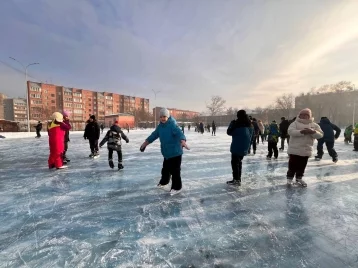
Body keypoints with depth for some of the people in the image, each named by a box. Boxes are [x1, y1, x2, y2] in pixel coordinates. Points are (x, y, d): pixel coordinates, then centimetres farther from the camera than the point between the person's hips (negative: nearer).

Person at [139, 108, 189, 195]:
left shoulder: (173, 125, -20)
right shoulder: (160, 126, 5)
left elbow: (179, 133, -35)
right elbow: (154, 135, 15)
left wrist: (183, 142, -55)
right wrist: (145, 143, 18)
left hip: (175, 152, -8)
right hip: (166, 153, 8)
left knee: (174, 170, -2)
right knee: (165, 169, 24)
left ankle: (177, 188, 15)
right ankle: (163, 182, 48)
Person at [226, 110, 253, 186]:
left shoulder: (237, 123, -12)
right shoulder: (250, 125, 10)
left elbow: (229, 132, -5)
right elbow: (251, 136, 16)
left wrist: (231, 124, 6)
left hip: (236, 146, -7)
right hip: (244, 148, 7)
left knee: (234, 162, -1)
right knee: (239, 162, 16)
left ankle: (236, 179, -3)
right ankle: (238, 179, 22)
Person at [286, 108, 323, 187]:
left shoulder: (314, 125, 8)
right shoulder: (295, 123, -3)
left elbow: (320, 135, -2)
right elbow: (290, 131, -19)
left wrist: (313, 132, -21)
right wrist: (301, 132, -30)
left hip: (306, 150, 4)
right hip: (294, 149, -3)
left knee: (302, 166, 14)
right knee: (292, 165, 3)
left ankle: (299, 178, 31)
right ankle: (289, 178, 19)